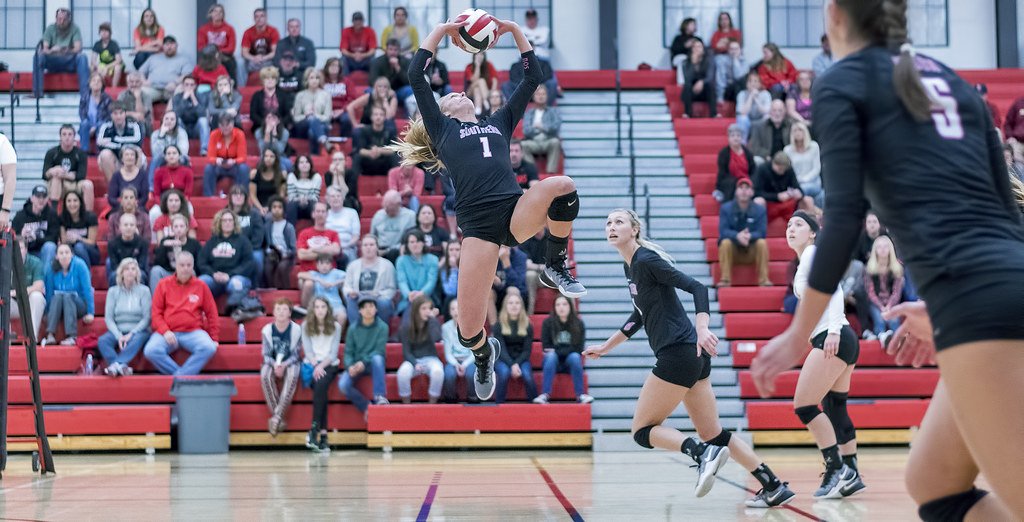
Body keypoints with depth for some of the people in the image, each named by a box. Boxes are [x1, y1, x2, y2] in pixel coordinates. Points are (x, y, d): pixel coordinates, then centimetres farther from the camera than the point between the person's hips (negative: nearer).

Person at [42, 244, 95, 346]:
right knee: (57, 296, -30)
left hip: (79, 305, -2)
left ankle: (72, 337, -42)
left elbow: (87, 289, -14)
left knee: (67, 296, -32)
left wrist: (90, 313, -16)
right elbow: (49, 292, -1)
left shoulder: (79, 265, -14)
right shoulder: (51, 268, -6)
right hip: (58, 308, 2)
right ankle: (50, 335, -41)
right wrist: (47, 313, -2)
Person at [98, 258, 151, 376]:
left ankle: (115, 365, -57)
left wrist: (131, 334, -15)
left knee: (137, 339, -37)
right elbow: (108, 318, 3)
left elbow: (146, 318, -1)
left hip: (138, 331, -2)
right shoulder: (113, 291, 9)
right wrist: (119, 336, -14)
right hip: (118, 331, 2)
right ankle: (122, 367, -51)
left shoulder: (144, 290, 5)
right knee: (102, 340, -30)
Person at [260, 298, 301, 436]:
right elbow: (266, 355, -1)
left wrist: (284, 365, -23)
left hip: (289, 364, -1)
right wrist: (275, 365, -21)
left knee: (292, 375, -37)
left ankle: (277, 416, -37)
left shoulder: (296, 329, -5)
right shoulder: (267, 330, -2)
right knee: (265, 376, -35)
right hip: (272, 363, 1)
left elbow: (295, 355, -4)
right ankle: (279, 420, -32)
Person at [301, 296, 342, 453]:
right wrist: (316, 366, -16)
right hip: (311, 364, 0)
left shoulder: (335, 327, 8)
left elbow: (333, 353, 1)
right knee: (320, 389, -31)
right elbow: (308, 350, 1)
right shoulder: (306, 326, 9)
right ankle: (323, 434, -38)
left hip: (329, 364, 0)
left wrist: (322, 366, -16)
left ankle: (315, 429, -37)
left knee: (321, 386, -33)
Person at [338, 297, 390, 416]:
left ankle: (379, 396, -36)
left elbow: (379, 351, -12)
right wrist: (350, 366, -20)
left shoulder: (382, 327, -5)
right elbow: (348, 352, 1)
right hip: (356, 365, 2)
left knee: (377, 358, -38)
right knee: (343, 384, -27)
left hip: (373, 365, -2)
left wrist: (363, 362, -26)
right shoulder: (353, 328, 2)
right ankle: (366, 407, -9)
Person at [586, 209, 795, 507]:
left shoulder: (646, 260, -9)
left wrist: (702, 329, -32)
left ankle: (702, 452, -22)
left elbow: (697, 287, -18)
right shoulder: (630, 266, 17)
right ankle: (775, 488, 9)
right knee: (713, 434, 11)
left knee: (643, 431, -3)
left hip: (678, 353, -9)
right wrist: (605, 347, 35)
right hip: (693, 358, 9)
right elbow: (639, 317, 30)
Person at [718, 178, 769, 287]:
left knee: (762, 242, -28)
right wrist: (737, 236, -37)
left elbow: (762, 233, -13)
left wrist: (749, 236, -36)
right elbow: (723, 231, -15)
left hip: (752, 251, 0)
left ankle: (764, 279, -27)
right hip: (733, 250, 0)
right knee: (725, 242, -30)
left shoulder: (760, 209, -4)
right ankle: (725, 279, -31)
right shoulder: (726, 208, -5)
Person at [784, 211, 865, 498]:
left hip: (832, 339, -10)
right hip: (841, 340, 10)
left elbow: (834, 287, -16)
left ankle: (837, 469, -10)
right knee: (834, 409, 11)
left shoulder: (814, 252, -4)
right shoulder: (804, 262, 22)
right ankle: (851, 475, 12)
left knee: (804, 405, -10)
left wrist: (833, 330, -26)